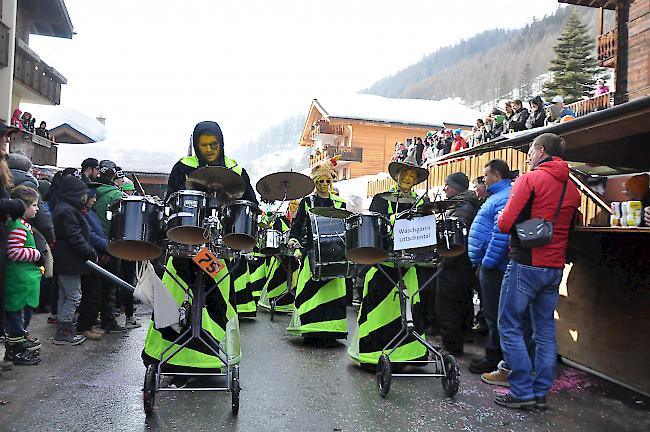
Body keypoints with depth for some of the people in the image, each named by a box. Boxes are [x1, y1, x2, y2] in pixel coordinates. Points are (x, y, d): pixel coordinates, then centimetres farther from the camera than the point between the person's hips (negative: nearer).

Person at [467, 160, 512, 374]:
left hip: (493, 267, -11)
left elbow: (501, 234, -28)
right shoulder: (497, 196, 18)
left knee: (493, 314, -1)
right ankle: (492, 355, 27)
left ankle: (493, 359, 9)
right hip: (487, 264, 11)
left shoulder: (505, 199, -17)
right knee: (489, 311, 17)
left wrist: (487, 262, -23)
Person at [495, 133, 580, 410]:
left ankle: (522, 392, 3)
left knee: (509, 326, 1)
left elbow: (505, 224, -15)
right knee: (545, 330, 11)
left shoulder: (530, 179, -9)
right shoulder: (572, 188, 12)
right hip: (555, 267, 7)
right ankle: (541, 392, 18)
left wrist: (501, 218, 6)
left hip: (526, 264, -7)